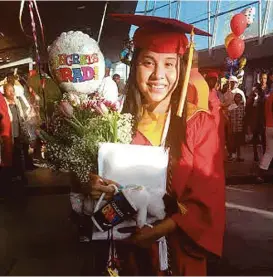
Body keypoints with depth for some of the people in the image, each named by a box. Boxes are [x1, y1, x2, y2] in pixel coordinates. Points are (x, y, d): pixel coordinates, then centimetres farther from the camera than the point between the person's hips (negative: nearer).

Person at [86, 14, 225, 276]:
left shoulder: (199, 123, -11)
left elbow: (208, 199, -12)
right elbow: (103, 181, 0)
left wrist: (161, 229, -23)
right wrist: (98, 188, -22)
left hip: (178, 247, -1)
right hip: (127, 247, 1)